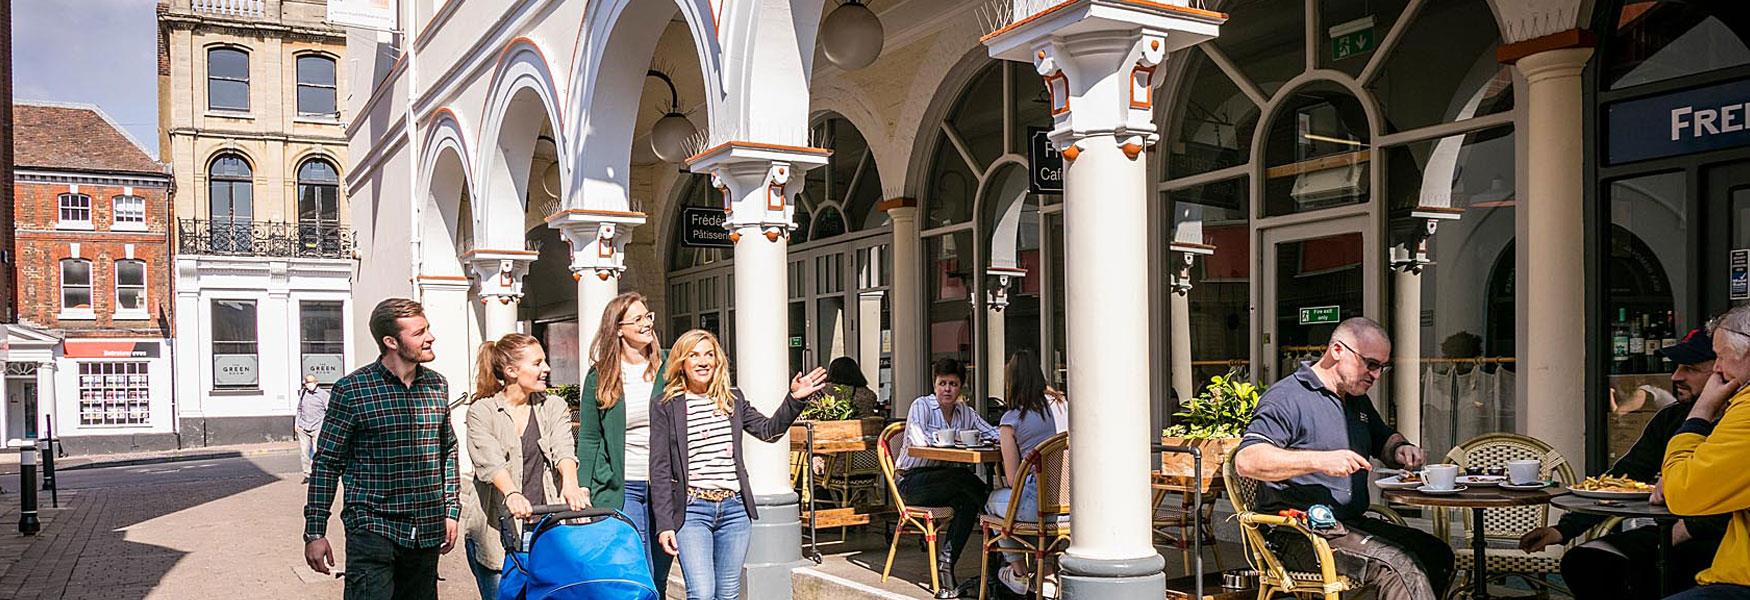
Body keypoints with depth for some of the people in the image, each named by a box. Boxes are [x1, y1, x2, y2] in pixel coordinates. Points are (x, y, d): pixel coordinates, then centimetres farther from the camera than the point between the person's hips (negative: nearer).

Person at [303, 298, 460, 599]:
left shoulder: (437, 385, 8)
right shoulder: (352, 389, -6)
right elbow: (326, 463, -2)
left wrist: (450, 510, 14)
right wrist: (314, 532, -4)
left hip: (427, 531, 5)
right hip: (373, 529, -5)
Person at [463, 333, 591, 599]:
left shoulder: (554, 408, 10)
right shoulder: (481, 412, 0)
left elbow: (563, 450, -8)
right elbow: (490, 460, -17)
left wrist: (570, 484, -30)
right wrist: (512, 494, -37)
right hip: (497, 533, -2)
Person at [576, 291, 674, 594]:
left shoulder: (669, 365, 5)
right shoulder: (600, 376, 2)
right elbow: (589, 440, 5)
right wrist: (583, 495, 0)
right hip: (621, 488, -2)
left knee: (658, 580, 9)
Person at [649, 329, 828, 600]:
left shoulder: (732, 399, 11)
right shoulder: (666, 407, 0)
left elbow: (769, 430, 17)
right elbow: (659, 470, -3)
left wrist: (795, 399, 2)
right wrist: (664, 524, -8)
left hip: (734, 508, 4)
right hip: (691, 509, -4)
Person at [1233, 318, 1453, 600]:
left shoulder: (1356, 399, 19)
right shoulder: (1287, 397, -11)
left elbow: (1384, 440, 35)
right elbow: (1246, 460, -23)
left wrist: (1401, 450, 9)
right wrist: (1320, 461, -32)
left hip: (1351, 523, 9)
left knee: (1437, 553, -2)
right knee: (1400, 565, -25)